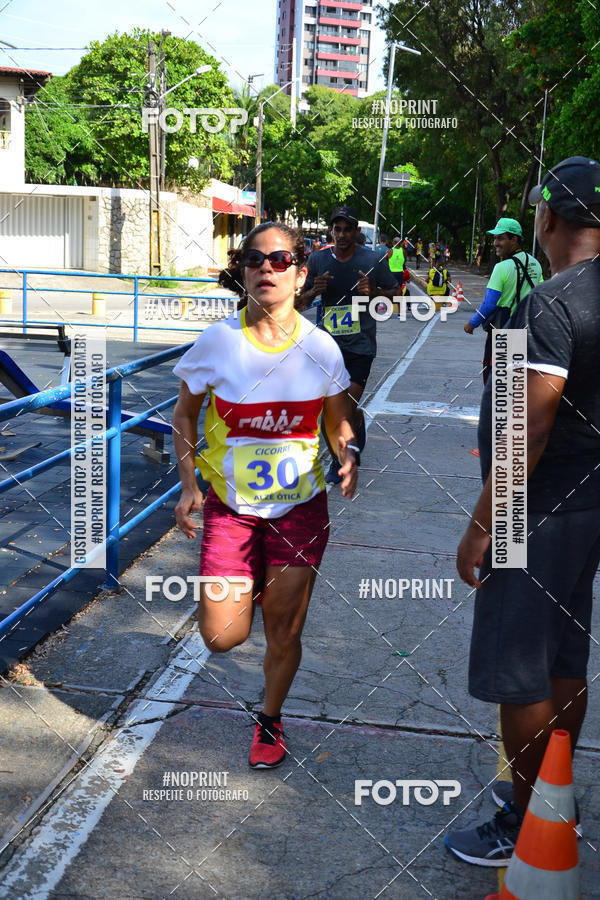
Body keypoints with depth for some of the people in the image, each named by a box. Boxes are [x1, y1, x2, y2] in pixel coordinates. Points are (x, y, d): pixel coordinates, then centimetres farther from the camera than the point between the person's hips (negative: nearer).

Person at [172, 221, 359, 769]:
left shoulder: (321, 348, -8)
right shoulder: (218, 342, -11)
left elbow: (338, 420, 6)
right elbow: (185, 414, 3)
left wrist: (349, 454, -16)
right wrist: (188, 483, -8)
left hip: (300, 506, 1)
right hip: (230, 505, 0)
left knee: (283, 635, 9)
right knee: (223, 637, -1)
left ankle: (270, 721, 38)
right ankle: (249, 585, 34)